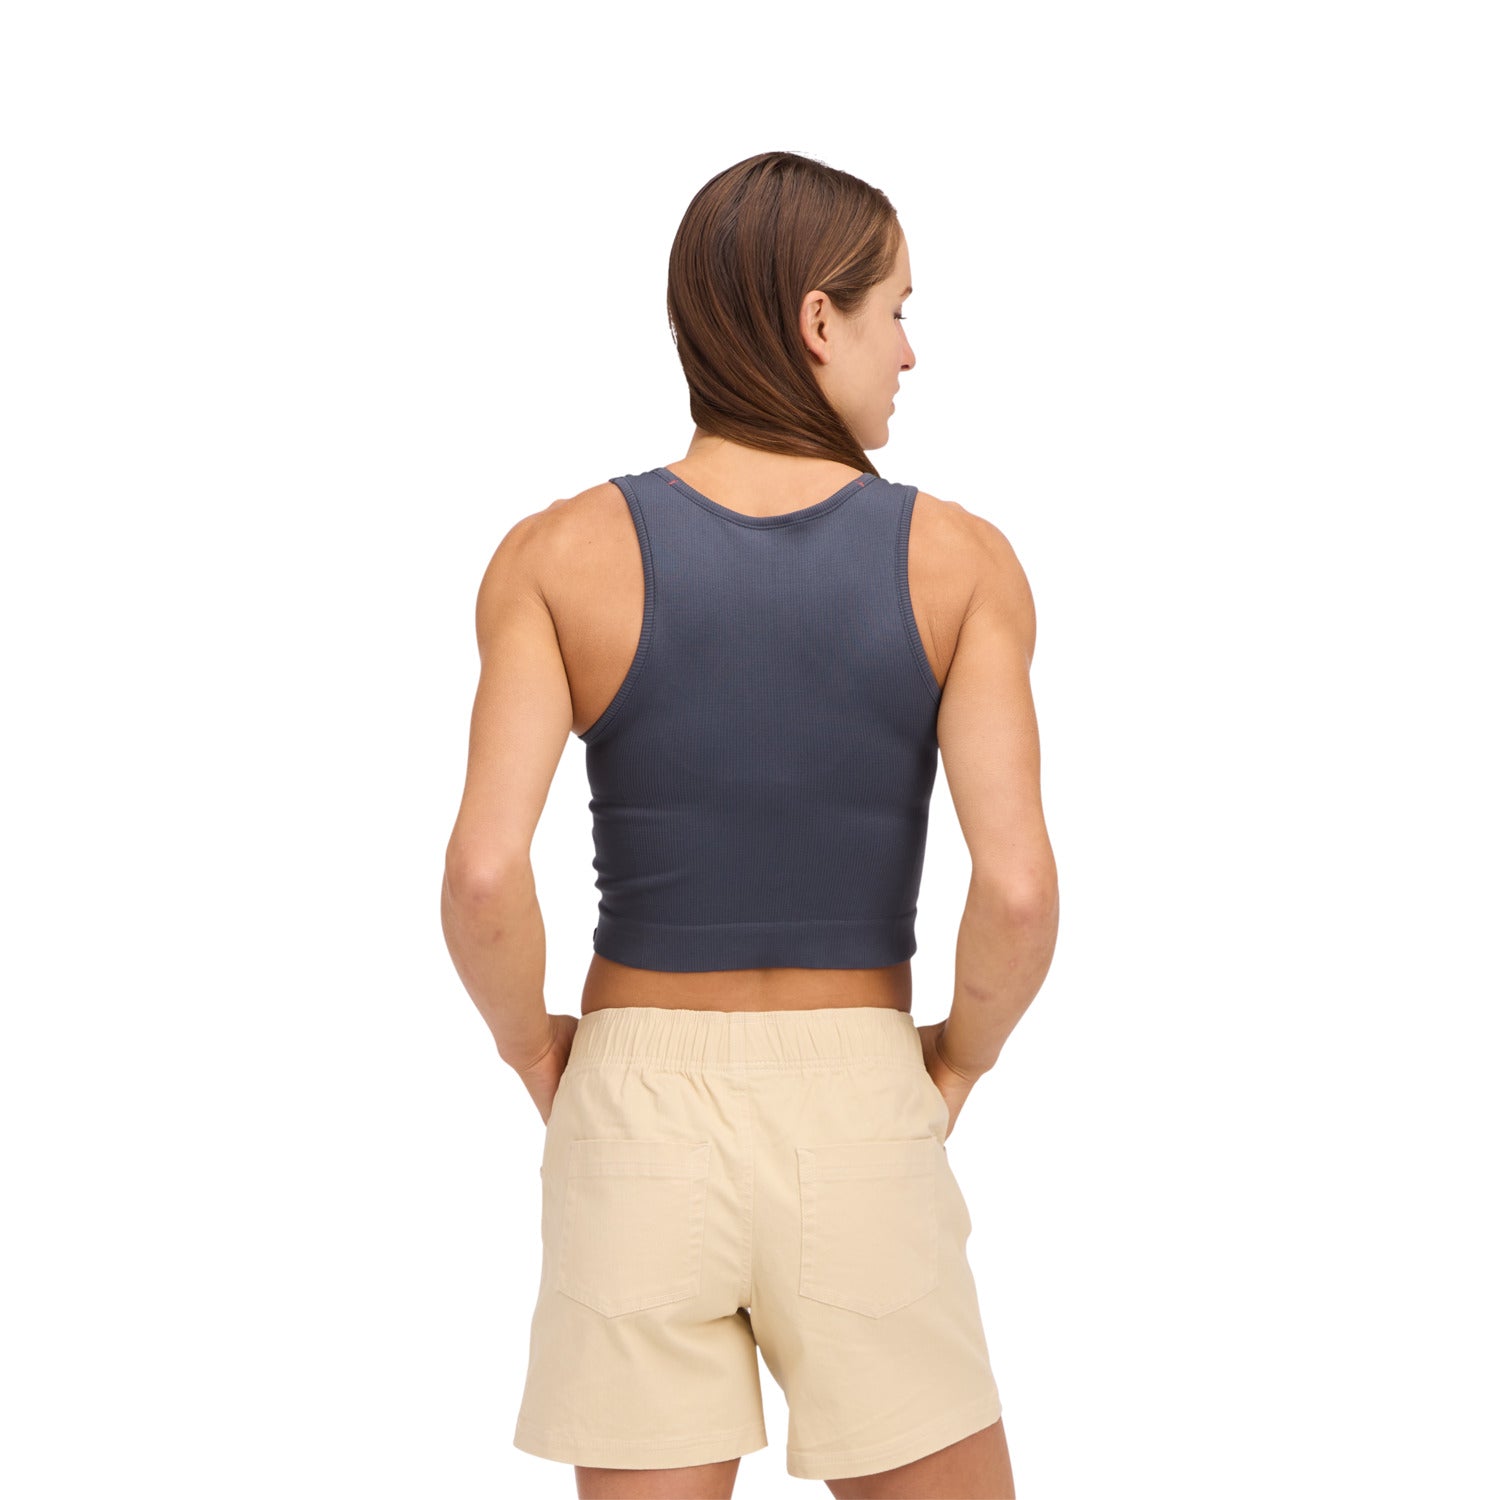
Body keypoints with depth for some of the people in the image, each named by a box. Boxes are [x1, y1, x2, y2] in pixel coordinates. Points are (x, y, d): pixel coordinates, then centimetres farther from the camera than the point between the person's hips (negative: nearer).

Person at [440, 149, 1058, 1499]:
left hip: (639, 1130, 1)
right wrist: (959, 1060, 4)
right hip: (858, 1137, 0)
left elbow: (482, 874, -18)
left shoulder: (558, 555, -8)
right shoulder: (962, 559, -8)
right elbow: (1021, 888, -17)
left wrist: (536, 1052, 2)